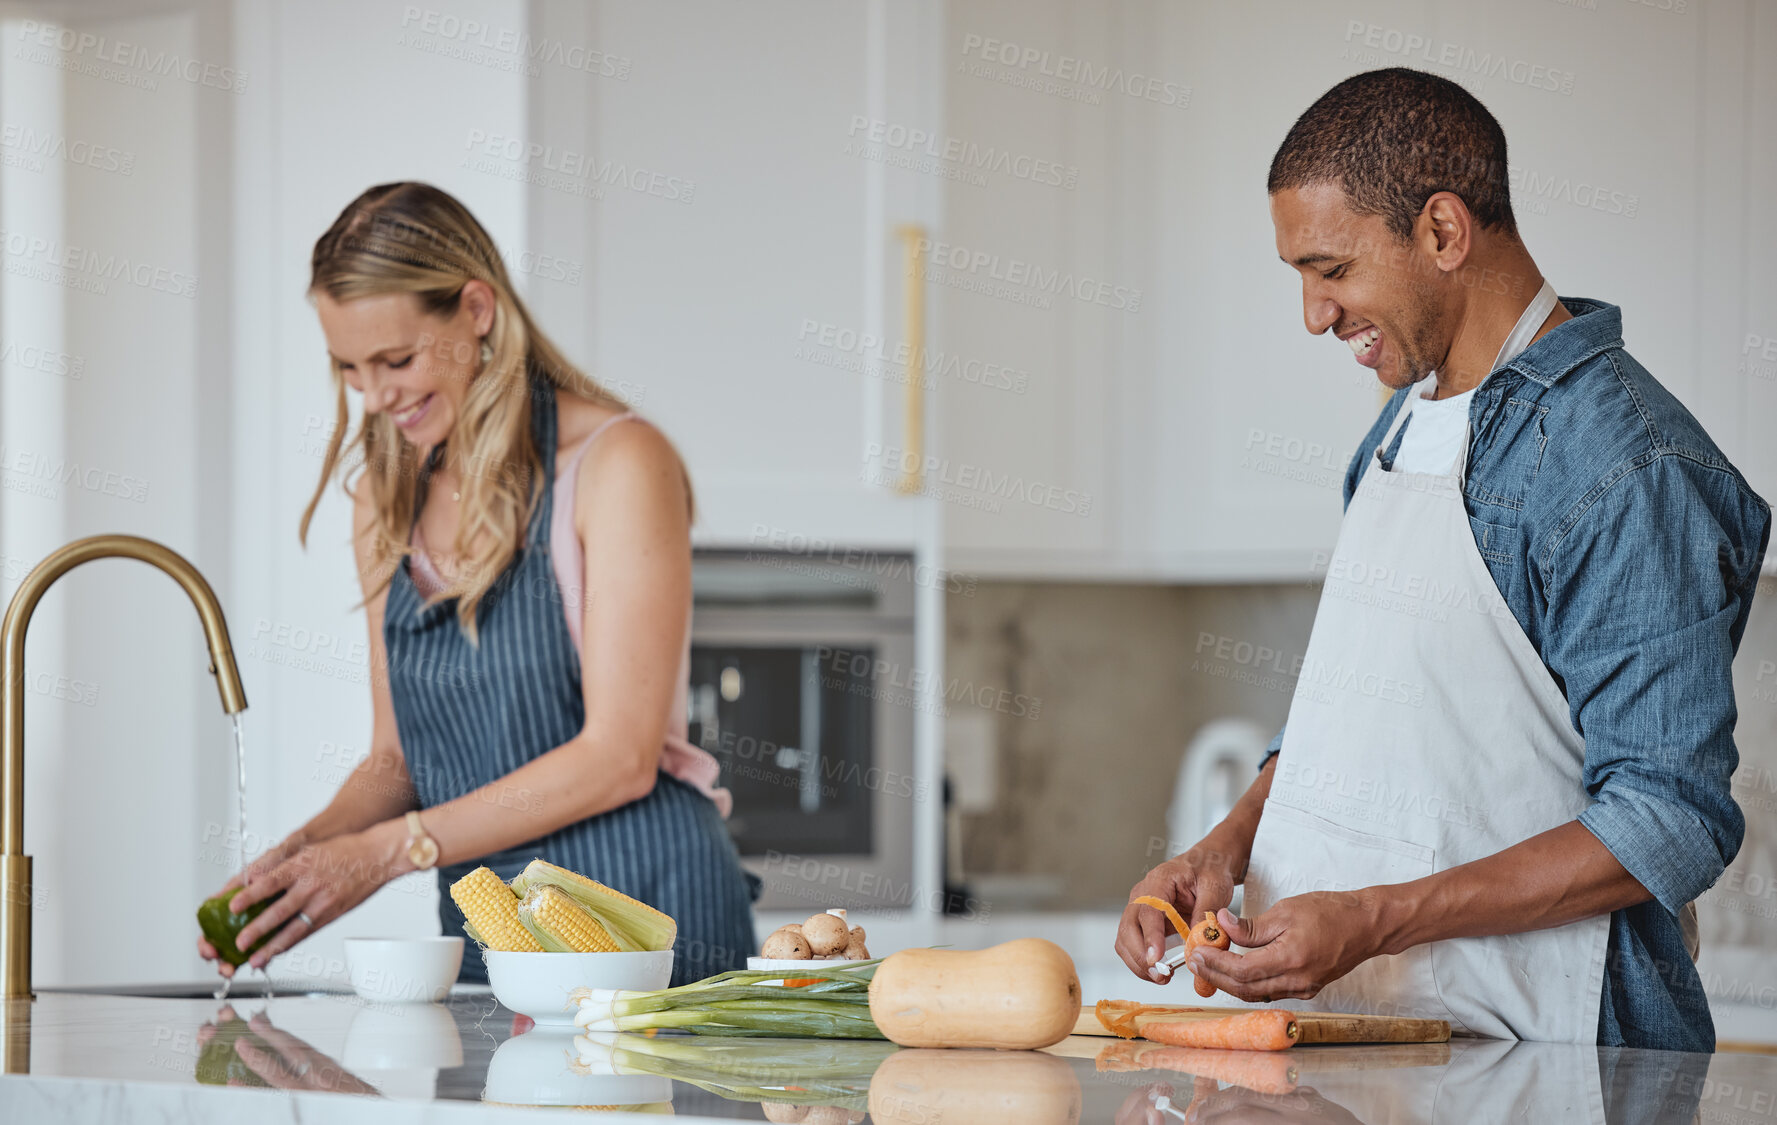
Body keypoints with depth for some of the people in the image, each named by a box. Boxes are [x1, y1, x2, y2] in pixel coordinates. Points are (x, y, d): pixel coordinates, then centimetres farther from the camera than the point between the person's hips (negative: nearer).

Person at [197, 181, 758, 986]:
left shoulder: (617, 464, -6)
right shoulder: (387, 501, 14)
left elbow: (619, 756, -11)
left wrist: (388, 851, -13)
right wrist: (306, 850, -3)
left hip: (646, 912, -5)